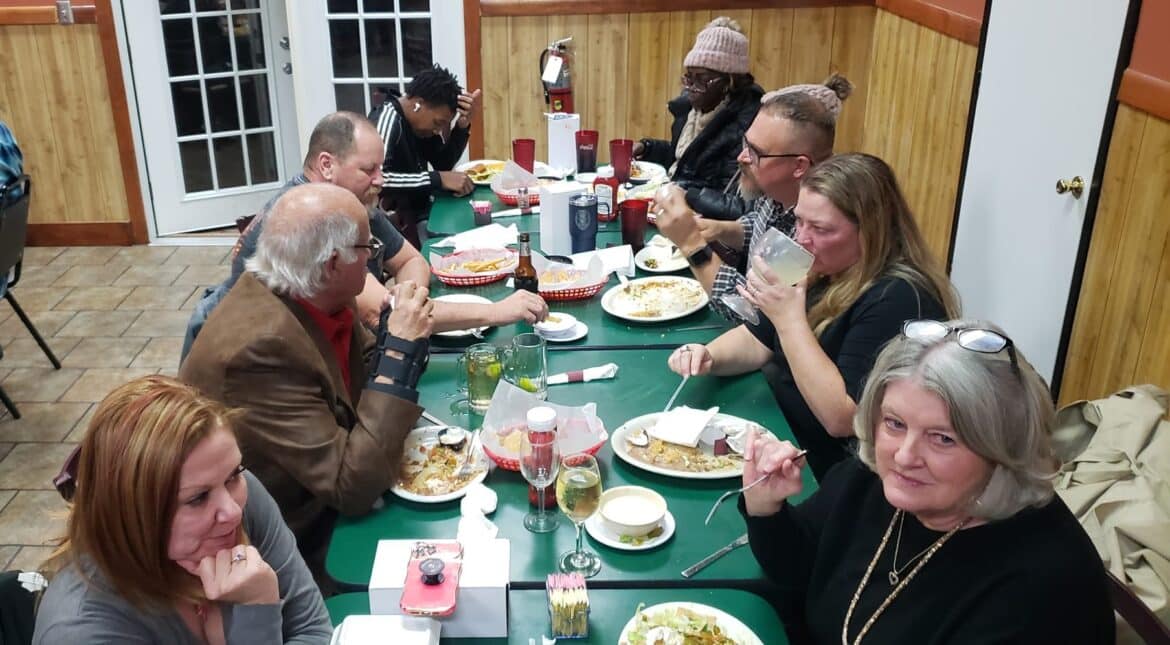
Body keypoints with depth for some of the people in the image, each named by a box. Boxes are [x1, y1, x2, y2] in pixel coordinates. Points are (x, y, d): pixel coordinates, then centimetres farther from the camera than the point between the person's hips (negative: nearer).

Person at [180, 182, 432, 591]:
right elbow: (354, 487, -32)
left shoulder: (310, 297, -8)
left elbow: (362, 382, 7)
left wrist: (397, 333, -14)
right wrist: (402, 350, -30)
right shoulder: (260, 347, -32)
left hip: (318, 501, 7)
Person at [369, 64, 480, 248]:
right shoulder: (387, 118, -20)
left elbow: (443, 164, 9)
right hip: (396, 222, -9)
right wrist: (438, 179, -32)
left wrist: (463, 125, -6)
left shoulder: (419, 119, 5)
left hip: (420, 210, 9)